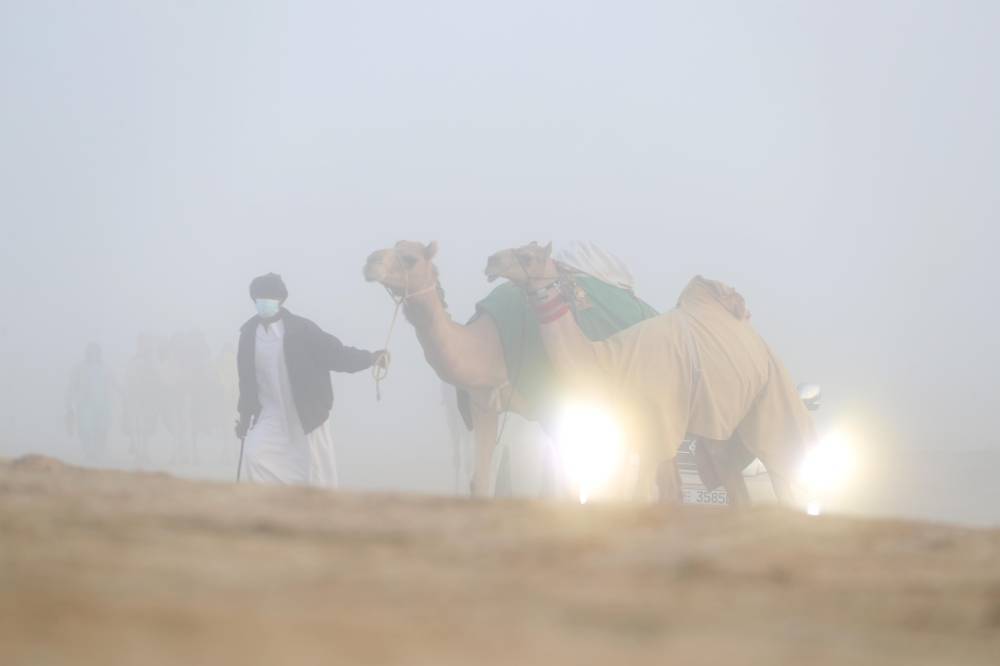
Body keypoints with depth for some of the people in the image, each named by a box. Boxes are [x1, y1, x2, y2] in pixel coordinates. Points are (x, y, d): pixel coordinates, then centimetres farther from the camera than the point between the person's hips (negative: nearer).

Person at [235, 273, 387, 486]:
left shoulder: (301, 329, -11)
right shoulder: (249, 333, -1)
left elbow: (336, 353, -12)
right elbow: (246, 378, 8)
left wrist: (370, 358, -26)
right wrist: (245, 416, 12)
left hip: (308, 415, -3)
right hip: (270, 416, 3)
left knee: (316, 474, 2)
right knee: (254, 455, -15)